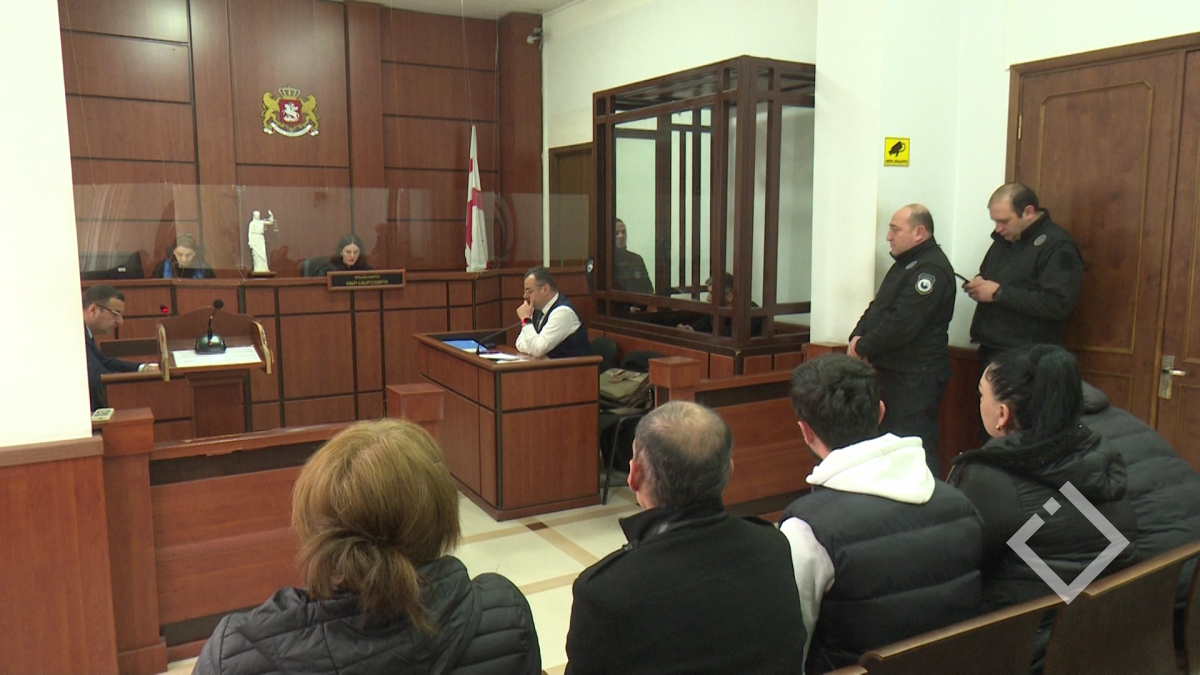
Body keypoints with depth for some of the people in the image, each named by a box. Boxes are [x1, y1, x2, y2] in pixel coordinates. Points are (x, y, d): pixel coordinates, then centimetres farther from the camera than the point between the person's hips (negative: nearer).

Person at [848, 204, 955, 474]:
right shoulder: (905, 263, 17)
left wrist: (863, 348, -13)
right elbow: (878, 306, 18)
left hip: (915, 377, -10)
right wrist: (858, 336, 1)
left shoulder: (931, 270, -17)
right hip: (893, 371, 10)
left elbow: (901, 323, -24)